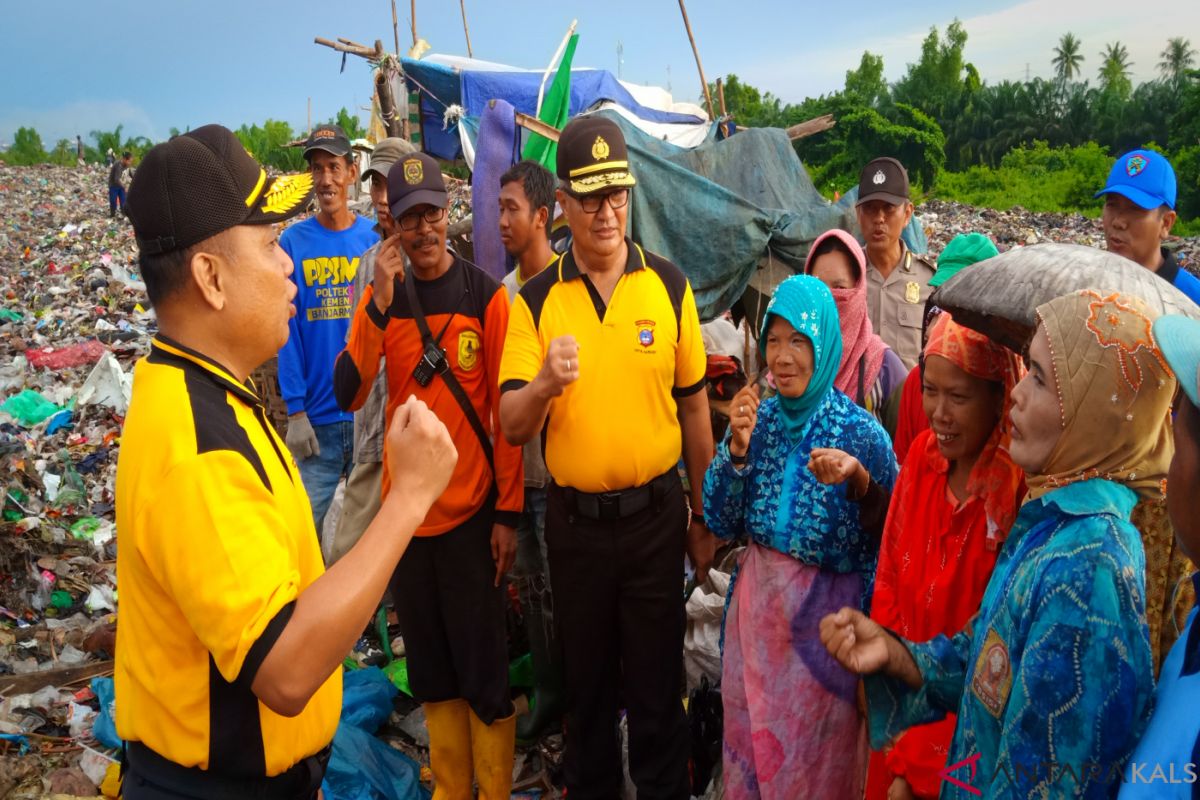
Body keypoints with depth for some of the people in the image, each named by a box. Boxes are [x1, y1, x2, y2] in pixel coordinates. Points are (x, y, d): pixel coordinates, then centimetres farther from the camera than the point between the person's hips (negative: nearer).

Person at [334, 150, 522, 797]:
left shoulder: (485, 295, -8)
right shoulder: (379, 297, 2)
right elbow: (348, 395, -10)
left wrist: (508, 512, -7)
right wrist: (381, 303, -20)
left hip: (472, 508, -4)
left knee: (483, 665, 5)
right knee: (429, 662, 17)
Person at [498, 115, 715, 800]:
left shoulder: (670, 285, -2)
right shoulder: (535, 300, -3)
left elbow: (694, 406, 4)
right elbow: (512, 428, -8)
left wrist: (705, 518, 7)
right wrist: (544, 384, -30)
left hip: (655, 513, 0)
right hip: (574, 519, 1)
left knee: (657, 677, 12)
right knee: (586, 677, 18)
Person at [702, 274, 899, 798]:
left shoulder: (860, 431, -13)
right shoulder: (758, 418, -1)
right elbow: (722, 523, -1)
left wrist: (858, 480, -25)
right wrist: (738, 447, -15)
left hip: (823, 615, -4)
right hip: (756, 603, 4)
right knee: (749, 741, 18)